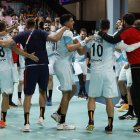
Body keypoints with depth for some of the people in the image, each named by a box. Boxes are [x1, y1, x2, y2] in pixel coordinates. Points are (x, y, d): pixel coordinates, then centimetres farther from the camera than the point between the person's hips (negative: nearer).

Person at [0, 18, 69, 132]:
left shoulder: (22, 35, 4)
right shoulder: (40, 33, 2)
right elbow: (55, 38, -13)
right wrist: (63, 29, 0)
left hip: (30, 67, -1)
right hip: (43, 66, 1)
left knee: (28, 95, 4)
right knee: (43, 91, 23)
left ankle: (27, 123, -5)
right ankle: (41, 117, 19)